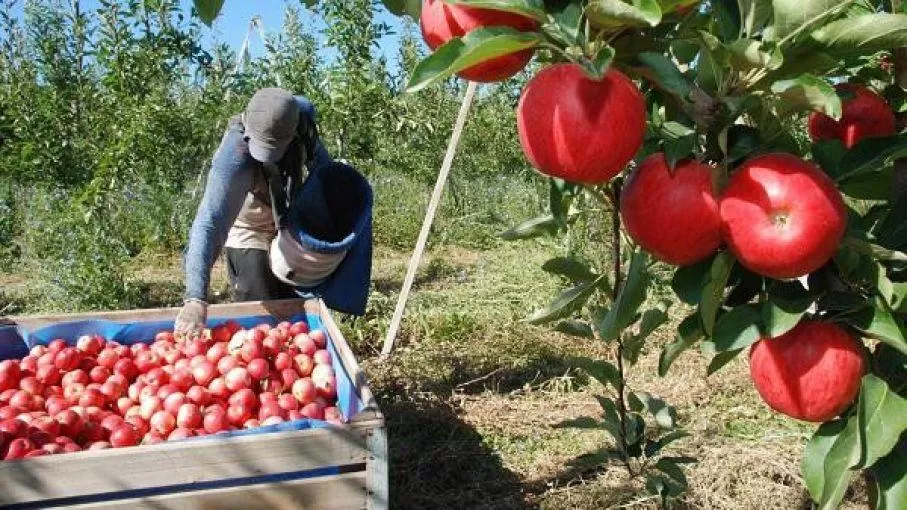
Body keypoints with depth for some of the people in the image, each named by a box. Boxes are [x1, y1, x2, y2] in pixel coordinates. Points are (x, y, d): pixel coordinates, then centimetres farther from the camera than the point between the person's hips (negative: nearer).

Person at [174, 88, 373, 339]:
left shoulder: (302, 115, -23)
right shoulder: (235, 156, -39)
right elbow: (209, 223, -47)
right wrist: (196, 299, -55)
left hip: (292, 225, 5)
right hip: (249, 232, -5)